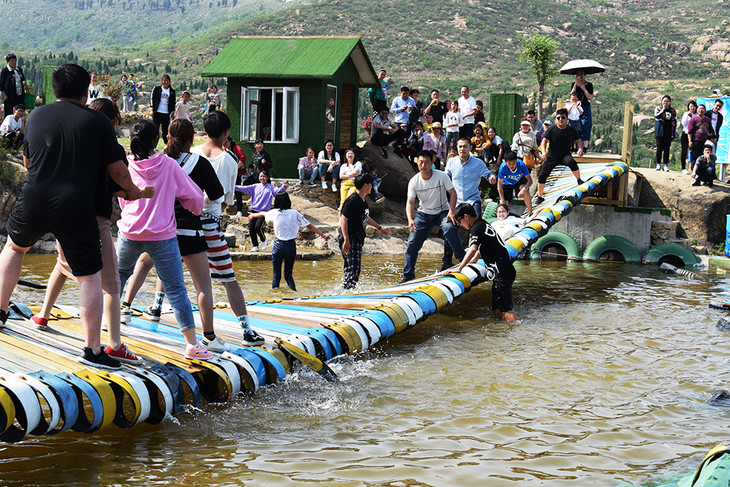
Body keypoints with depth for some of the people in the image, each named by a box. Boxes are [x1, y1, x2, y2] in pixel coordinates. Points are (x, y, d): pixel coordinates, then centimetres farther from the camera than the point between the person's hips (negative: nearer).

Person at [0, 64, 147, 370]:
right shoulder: (98, 121, -1)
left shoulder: (36, 116, 8)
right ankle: (92, 349, 3)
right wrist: (131, 190, 25)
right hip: (75, 210, -3)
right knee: (90, 277, 6)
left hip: (32, 204, 3)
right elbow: (117, 169, 4)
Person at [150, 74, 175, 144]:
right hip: (157, 112, -1)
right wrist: (152, 110, -3)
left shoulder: (172, 91, 9)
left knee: (165, 130, 3)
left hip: (166, 113, 1)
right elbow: (152, 98, 3)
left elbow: (173, 102, 13)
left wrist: (172, 112, 5)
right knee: (155, 128, -1)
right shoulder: (157, 88, 3)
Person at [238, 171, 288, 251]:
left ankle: (264, 240, 11)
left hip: (264, 211, -4)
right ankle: (255, 246, 9)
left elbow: (278, 191, -13)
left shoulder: (270, 187, 2)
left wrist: (284, 186, -33)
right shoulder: (255, 186, 12)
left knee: (258, 227, -18)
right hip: (254, 210, 4)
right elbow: (244, 188, 10)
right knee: (251, 228, -4)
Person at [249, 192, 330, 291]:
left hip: (278, 245, 0)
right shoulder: (295, 213, -2)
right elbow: (309, 226, -3)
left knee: (276, 275, 9)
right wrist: (323, 235, 1)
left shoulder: (275, 213, 1)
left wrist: (253, 215, 43)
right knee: (288, 274, 13)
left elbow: (263, 214, 23)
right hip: (291, 246, 1)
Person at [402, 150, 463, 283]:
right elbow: (410, 202, -12)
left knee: (449, 228, -35)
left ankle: (462, 257, -29)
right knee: (412, 243, -1)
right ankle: (408, 274, 14)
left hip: (442, 212, -3)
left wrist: (451, 211, -22)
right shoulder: (414, 181, -9)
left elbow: (452, 193, -8)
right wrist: (410, 219, -29)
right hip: (423, 214, 3)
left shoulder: (441, 176, -14)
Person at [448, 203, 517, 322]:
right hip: (507, 271, 10)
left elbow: (473, 249, -26)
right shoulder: (483, 224, 21)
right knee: (497, 310, 11)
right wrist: (474, 259, 54)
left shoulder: (476, 228, -10)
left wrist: (459, 268, -26)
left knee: (506, 310, -15)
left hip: (502, 274, -10)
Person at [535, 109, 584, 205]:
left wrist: (580, 149, -25)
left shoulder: (571, 130, -8)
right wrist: (543, 152, -28)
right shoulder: (552, 129, -9)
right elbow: (544, 141, -11)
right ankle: (540, 196, 17)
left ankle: (579, 180, -15)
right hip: (551, 157, 1)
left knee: (572, 162, -36)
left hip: (565, 155, -1)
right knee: (542, 176, -2)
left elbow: (578, 140, -2)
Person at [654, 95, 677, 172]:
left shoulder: (673, 111, 10)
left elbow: (674, 122, 10)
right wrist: (663, 109, -16)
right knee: (659, 148, -2)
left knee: (667, 148, 0)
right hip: (660, 132, -1)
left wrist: (674, 133, 4)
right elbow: (657, 116, -14)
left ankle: (666, 165, 3)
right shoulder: (658, 108, 6)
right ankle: (658, 164, 6)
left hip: (668, 133, 1)